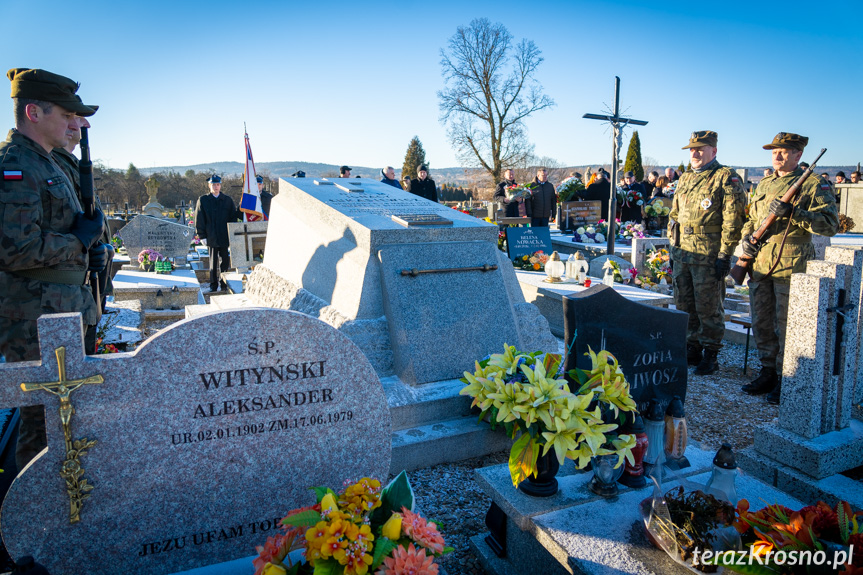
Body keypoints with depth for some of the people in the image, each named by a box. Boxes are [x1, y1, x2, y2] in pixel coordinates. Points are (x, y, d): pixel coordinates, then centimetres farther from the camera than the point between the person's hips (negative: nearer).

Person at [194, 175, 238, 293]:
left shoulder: (227, 200, 7)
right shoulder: (203, 200, 4)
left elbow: (233, 217, 9)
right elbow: (199, 220, 3)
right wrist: (202, 236, -3)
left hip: (225, 237, 1)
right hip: (211, 237, -1)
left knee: (225, 261, 5)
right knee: (213, 262, 3)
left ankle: (224, 283, 18)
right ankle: (213, 285, 13)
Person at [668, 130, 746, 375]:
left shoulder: (726, 178, -6)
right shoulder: (685, 178, 16)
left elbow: (732, 219, -12)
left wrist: (725, 254, -16)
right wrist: (673, 245, 16)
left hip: (709, 256, -7)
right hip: (682, 254, 7)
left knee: (709, 308, 0)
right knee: (685, 306, 12)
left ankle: (710, 355, 12)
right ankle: (692, 349, 26)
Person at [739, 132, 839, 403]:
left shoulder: (814, 185, -3)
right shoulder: (764, 185, 17)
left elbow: (830, 224, -12)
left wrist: (792, 212, -21)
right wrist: (747, 238, 7)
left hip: (790, 267, -6)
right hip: (760, 264, 6)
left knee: (786, 327, 0)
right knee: (761, 324, 12)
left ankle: (785, 380, 12)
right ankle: (768, 373, 25)